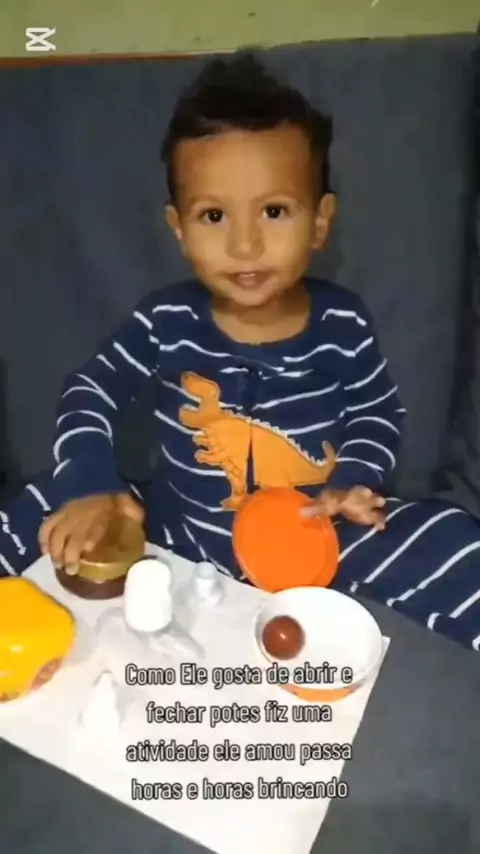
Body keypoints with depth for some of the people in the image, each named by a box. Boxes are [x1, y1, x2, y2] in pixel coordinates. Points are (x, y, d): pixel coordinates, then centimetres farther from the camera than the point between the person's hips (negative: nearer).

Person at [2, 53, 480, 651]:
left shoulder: (342, 323, -10)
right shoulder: (167, 321, -11)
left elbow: (378, 414, 5)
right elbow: (89, 394, -2)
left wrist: (353, 481, -14)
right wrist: (91, 488, -16)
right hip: (179, 533, 1)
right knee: (54, 509, -11)